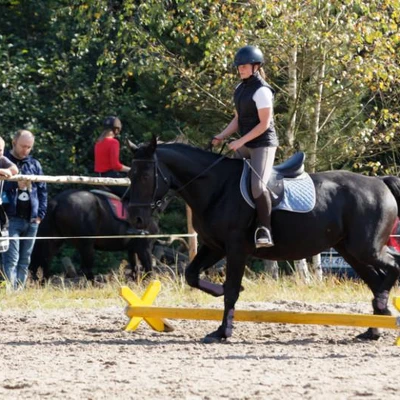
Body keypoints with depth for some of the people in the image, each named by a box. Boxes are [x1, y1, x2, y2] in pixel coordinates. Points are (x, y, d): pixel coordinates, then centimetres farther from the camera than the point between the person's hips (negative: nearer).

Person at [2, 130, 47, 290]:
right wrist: (14, 184, -17)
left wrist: (40, 214, 7)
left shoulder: (34, 164, 13)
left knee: (25, 260, 9)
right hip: (11, 219, -5)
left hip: (31, 220, 5)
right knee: (11, 259, -12)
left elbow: (42, 190, 16)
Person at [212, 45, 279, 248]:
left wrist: (241, 141, -19)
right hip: (245, 146, 9)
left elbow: (264, 124, -18)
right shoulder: (240, 89, 11)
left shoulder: (261, 90, -15)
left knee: (257, 186, -25)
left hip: (263, 144, -9)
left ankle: (264, 231, -21)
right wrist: (220, 137, 5)